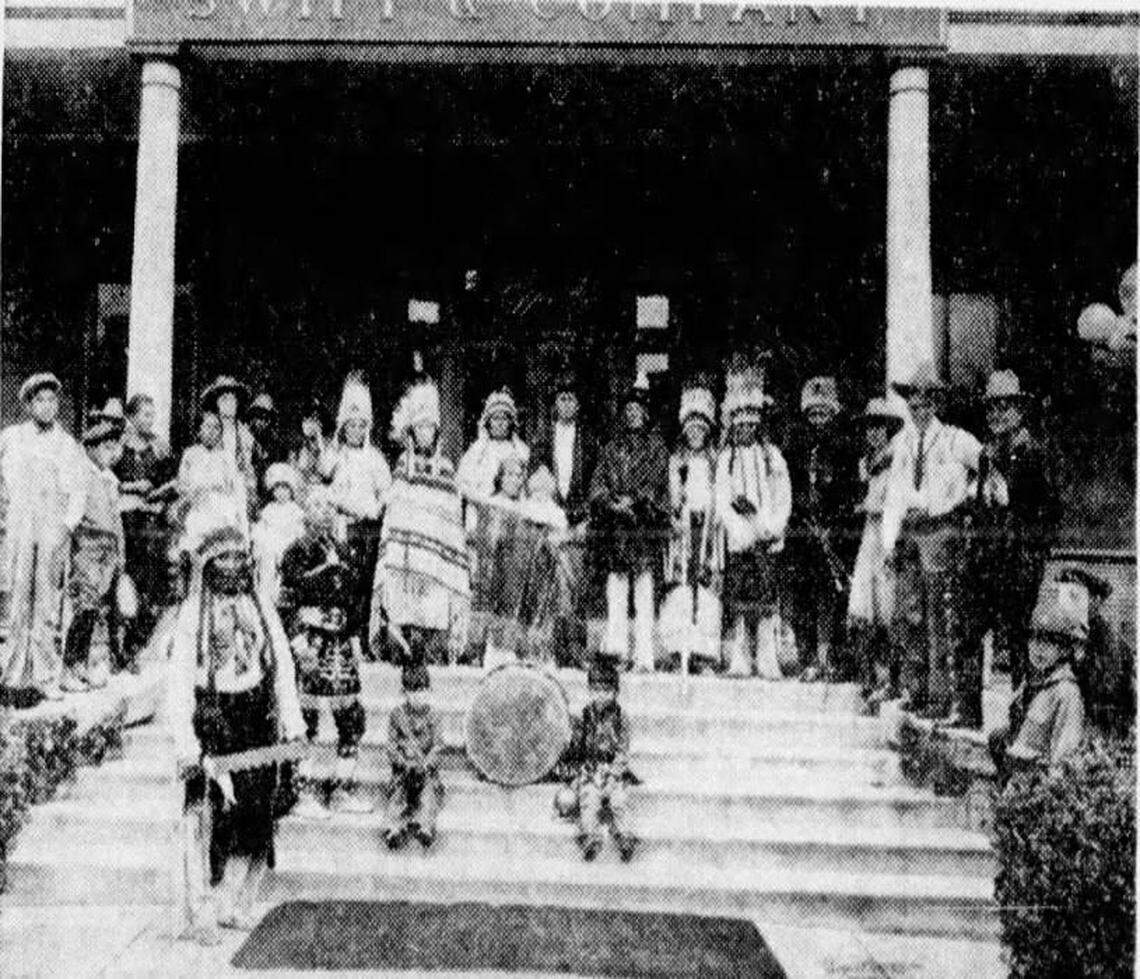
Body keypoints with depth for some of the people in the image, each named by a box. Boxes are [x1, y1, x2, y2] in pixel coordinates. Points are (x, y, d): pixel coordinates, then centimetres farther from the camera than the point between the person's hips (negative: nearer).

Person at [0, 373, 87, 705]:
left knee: (48, 605, -1)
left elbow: (78, 493, 4)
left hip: (55, 526, 0)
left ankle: (45, 678, 2)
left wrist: (66, 527, -8)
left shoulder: (69, 446, 9)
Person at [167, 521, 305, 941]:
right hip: (211, 723, -4)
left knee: (255, 819, 6)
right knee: (207, 818, -4)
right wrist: (185, 741, -12)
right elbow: (179, 681, -5)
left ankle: (234, 904, 20)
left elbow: (283, 666, 11)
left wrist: (292, 720, 2)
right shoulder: (193, 614, -2)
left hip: (257, 726, 4)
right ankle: (201, 914, 7)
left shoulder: (262, 610, 10)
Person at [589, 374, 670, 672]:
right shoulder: (613, 447, 17)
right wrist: (612, 503, -7)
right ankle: (616, 645, -2)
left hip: (645, 525, -3)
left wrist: (632, 501, -15)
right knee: (615, 585, -3)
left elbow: (658, 487, -2)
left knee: (644, 592, -6)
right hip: (615, 526, 3)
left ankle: (644, 656, -6)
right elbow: (597, 486, 11)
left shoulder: (656, 447, 8)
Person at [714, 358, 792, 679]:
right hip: (736, 541, 0)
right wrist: (744, 531, -10)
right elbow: (722, 502, 1)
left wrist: (770, 528, -8)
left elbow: (784, 498, 7)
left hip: (768, 542, 1)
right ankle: (738, 662, 2)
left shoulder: (773, 457, 12)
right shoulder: (725, 459, 10)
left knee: (768, 601, -2)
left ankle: (768, 662, 1)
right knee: (736, 601, -2)